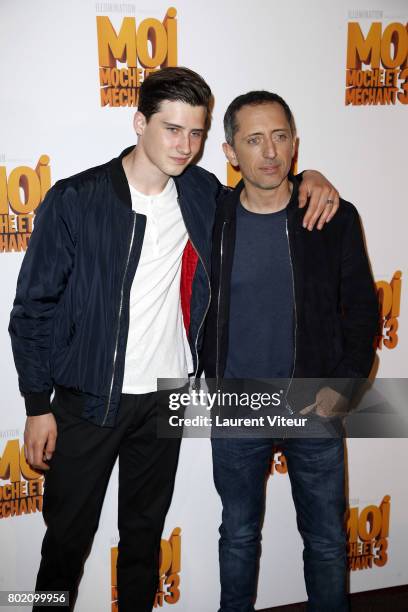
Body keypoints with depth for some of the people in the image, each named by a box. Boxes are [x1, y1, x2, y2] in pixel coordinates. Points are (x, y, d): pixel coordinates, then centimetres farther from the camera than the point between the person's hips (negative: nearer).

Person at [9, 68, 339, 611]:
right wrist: (38, 407, -8)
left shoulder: (202, 193, 0)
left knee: (146, 531, 20)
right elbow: (34, 307, -8)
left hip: (167, 396, 4)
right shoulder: (75, 200, -12)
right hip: (88, 399, -3)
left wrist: (309, 177, -2)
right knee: (69, 534, 11)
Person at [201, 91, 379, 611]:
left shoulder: (335, 217, -6)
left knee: (327, 540, 14)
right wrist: (207, 377, 2)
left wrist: (343, 383, -9)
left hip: (314, 407, 0)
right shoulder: (211, 218, -5)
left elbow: (361, 307, 0)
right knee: (239, 535, 18)